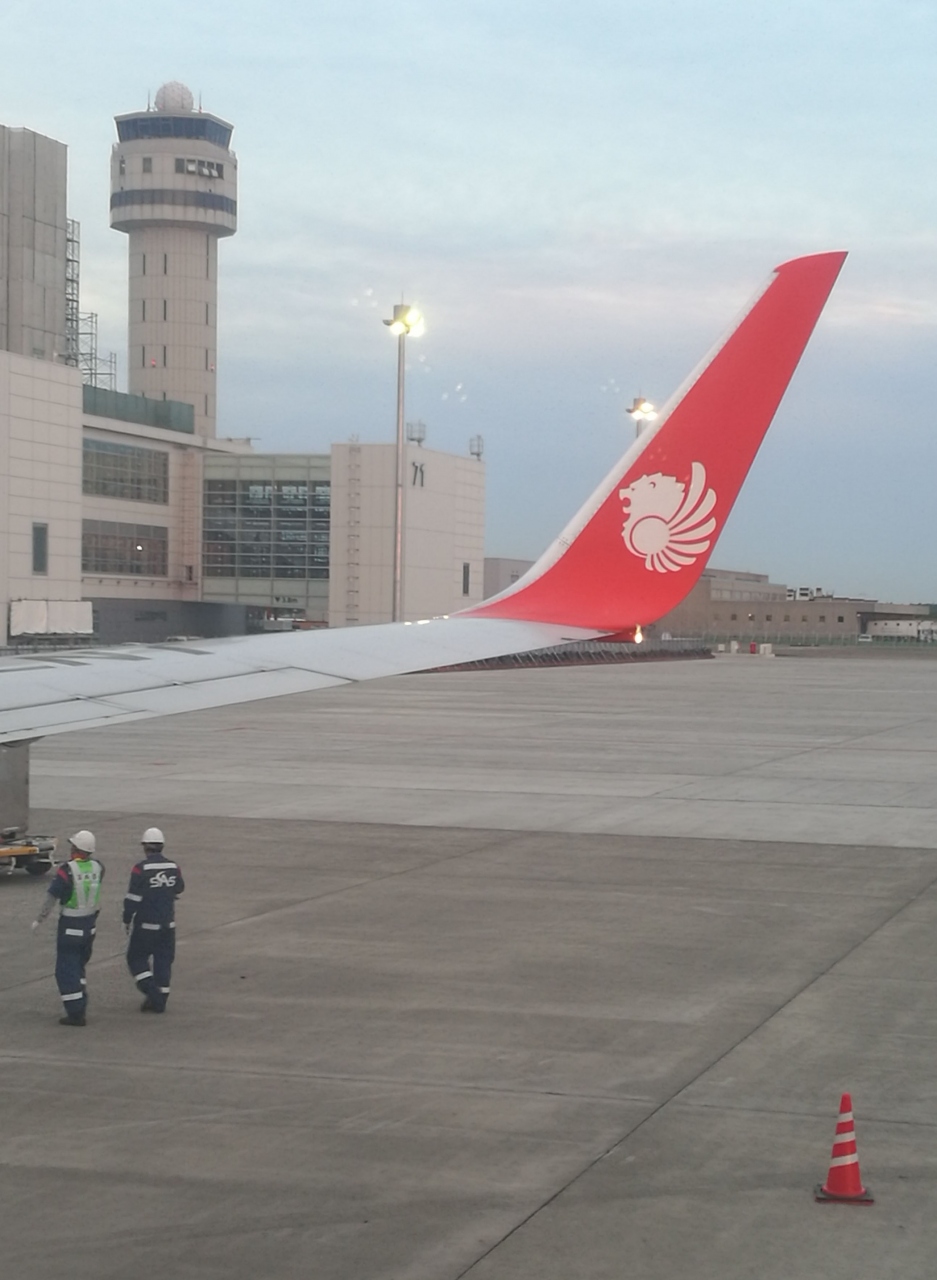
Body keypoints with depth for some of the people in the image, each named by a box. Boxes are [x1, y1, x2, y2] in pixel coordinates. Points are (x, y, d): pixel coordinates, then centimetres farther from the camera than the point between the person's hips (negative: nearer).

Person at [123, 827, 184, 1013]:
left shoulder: (141, 868, -16)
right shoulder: (173, 867, -2)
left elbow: (133, 898, -13)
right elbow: (179, 889, 15)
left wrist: (127, 920, 0)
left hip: (145, 924, -4)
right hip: (168, 924, 5)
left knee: (136, 958, 10)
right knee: (163, 961, 12)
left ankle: (152, 994, -5)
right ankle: (160, 1001, 14)